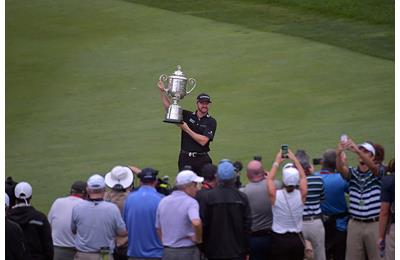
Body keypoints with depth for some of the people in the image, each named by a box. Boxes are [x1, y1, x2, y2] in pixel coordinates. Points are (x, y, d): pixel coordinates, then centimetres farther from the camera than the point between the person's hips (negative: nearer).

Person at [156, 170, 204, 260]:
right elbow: (196, 223, -31)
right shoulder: (190, 202, -13)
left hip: (167, 253, 6)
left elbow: (158, 228, 13)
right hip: (188, 252, -6)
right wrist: (198, 238, -14)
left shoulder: (163, 202, 8)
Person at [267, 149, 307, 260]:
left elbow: (270, 179, 6)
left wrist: (277, 162, 18)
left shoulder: (275, 196, -15)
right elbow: (303, 177, 10)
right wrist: (295, 159, 18)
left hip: (279, 239, -3)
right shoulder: (301, 195, -10)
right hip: (297, 239, 3)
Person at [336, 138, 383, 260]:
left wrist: (357, 150, -40)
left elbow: (373, 166, -23)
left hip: (374, 225, -3)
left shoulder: (377, 173, 0)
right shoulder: (352, 173, 7)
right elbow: (341, 169, -14)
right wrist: (339, 154, -37)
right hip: (355, 224, 3)